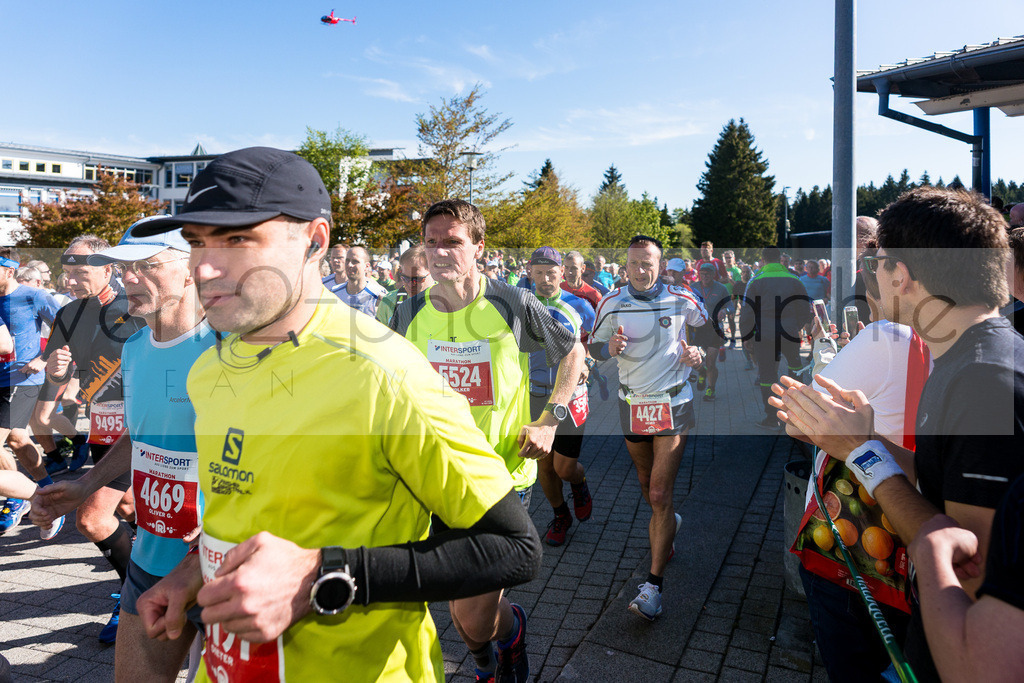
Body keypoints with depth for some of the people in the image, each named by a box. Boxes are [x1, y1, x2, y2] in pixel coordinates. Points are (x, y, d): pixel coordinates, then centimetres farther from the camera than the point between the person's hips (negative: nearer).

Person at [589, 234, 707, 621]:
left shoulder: (681, 300, -5)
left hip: (672, 405, -3)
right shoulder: (612, 303, -2)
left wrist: (698, 352, -7)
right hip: (632, 404, 3)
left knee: (660, 495, -9)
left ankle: (654, 585, -2)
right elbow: (594, 347, 5)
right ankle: (669, 523, 51)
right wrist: (610, 348, -17)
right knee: (647, 485, 19)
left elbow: (708, 327, 13)